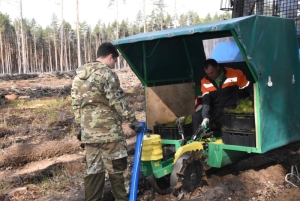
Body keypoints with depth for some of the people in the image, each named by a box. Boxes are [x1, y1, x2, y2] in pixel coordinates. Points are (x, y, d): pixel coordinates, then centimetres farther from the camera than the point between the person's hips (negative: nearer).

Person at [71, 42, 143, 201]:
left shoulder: (79, 75, 15)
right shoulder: (106, 73, -9)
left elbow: (75, 103, 18)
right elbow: (117, 101, -14)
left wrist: (81, 124, 23)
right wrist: (133, 120, -9)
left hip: (88, 131, 7)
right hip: (108, 130, -7)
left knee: (93, 170, 12)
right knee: (117, 169, 3)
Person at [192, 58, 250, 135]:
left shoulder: (235, 74, -9)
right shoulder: (205, 82, 1)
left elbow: (248, 91, -3)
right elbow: (206, 101, -5)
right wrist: (205, 117, -21)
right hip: (216, 111, 4)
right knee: (196, 116, -12)